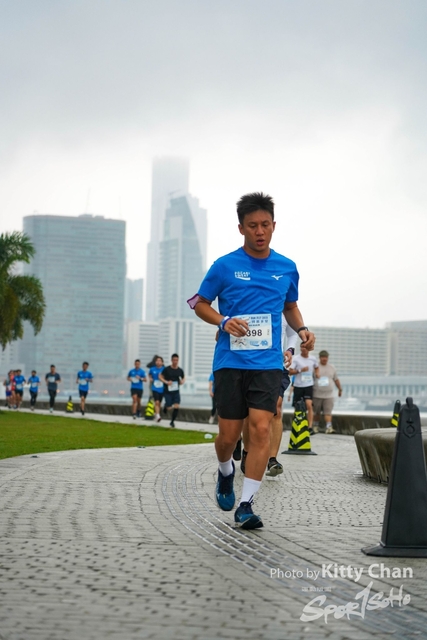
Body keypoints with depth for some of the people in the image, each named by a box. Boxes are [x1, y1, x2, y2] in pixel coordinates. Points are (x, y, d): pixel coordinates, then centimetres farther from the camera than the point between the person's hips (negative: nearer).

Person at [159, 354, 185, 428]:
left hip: (176, 392, 3)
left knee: (176, 407, -11)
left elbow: (183, 378, 19)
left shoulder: (180, 370, 3)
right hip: (168, 391, -3)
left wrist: (182, 381, -3)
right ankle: (166, 407, 35)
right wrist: (166, 382, -18)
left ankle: (172, 421, 7)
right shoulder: (167, 369, -7)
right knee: (169, 408, -4)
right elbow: (160, 376, -2)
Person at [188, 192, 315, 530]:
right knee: (229, 434, 1)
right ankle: (226, 473, 36)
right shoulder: (225, 266, -1)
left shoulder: (287, 268, 8)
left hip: (268, 363, 1)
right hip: (230, 362, -1)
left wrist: (301, 328, 3)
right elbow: (200, 303, 7)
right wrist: (223, 321, -12)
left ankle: (246, 505, -7)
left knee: (261, 428, -13)